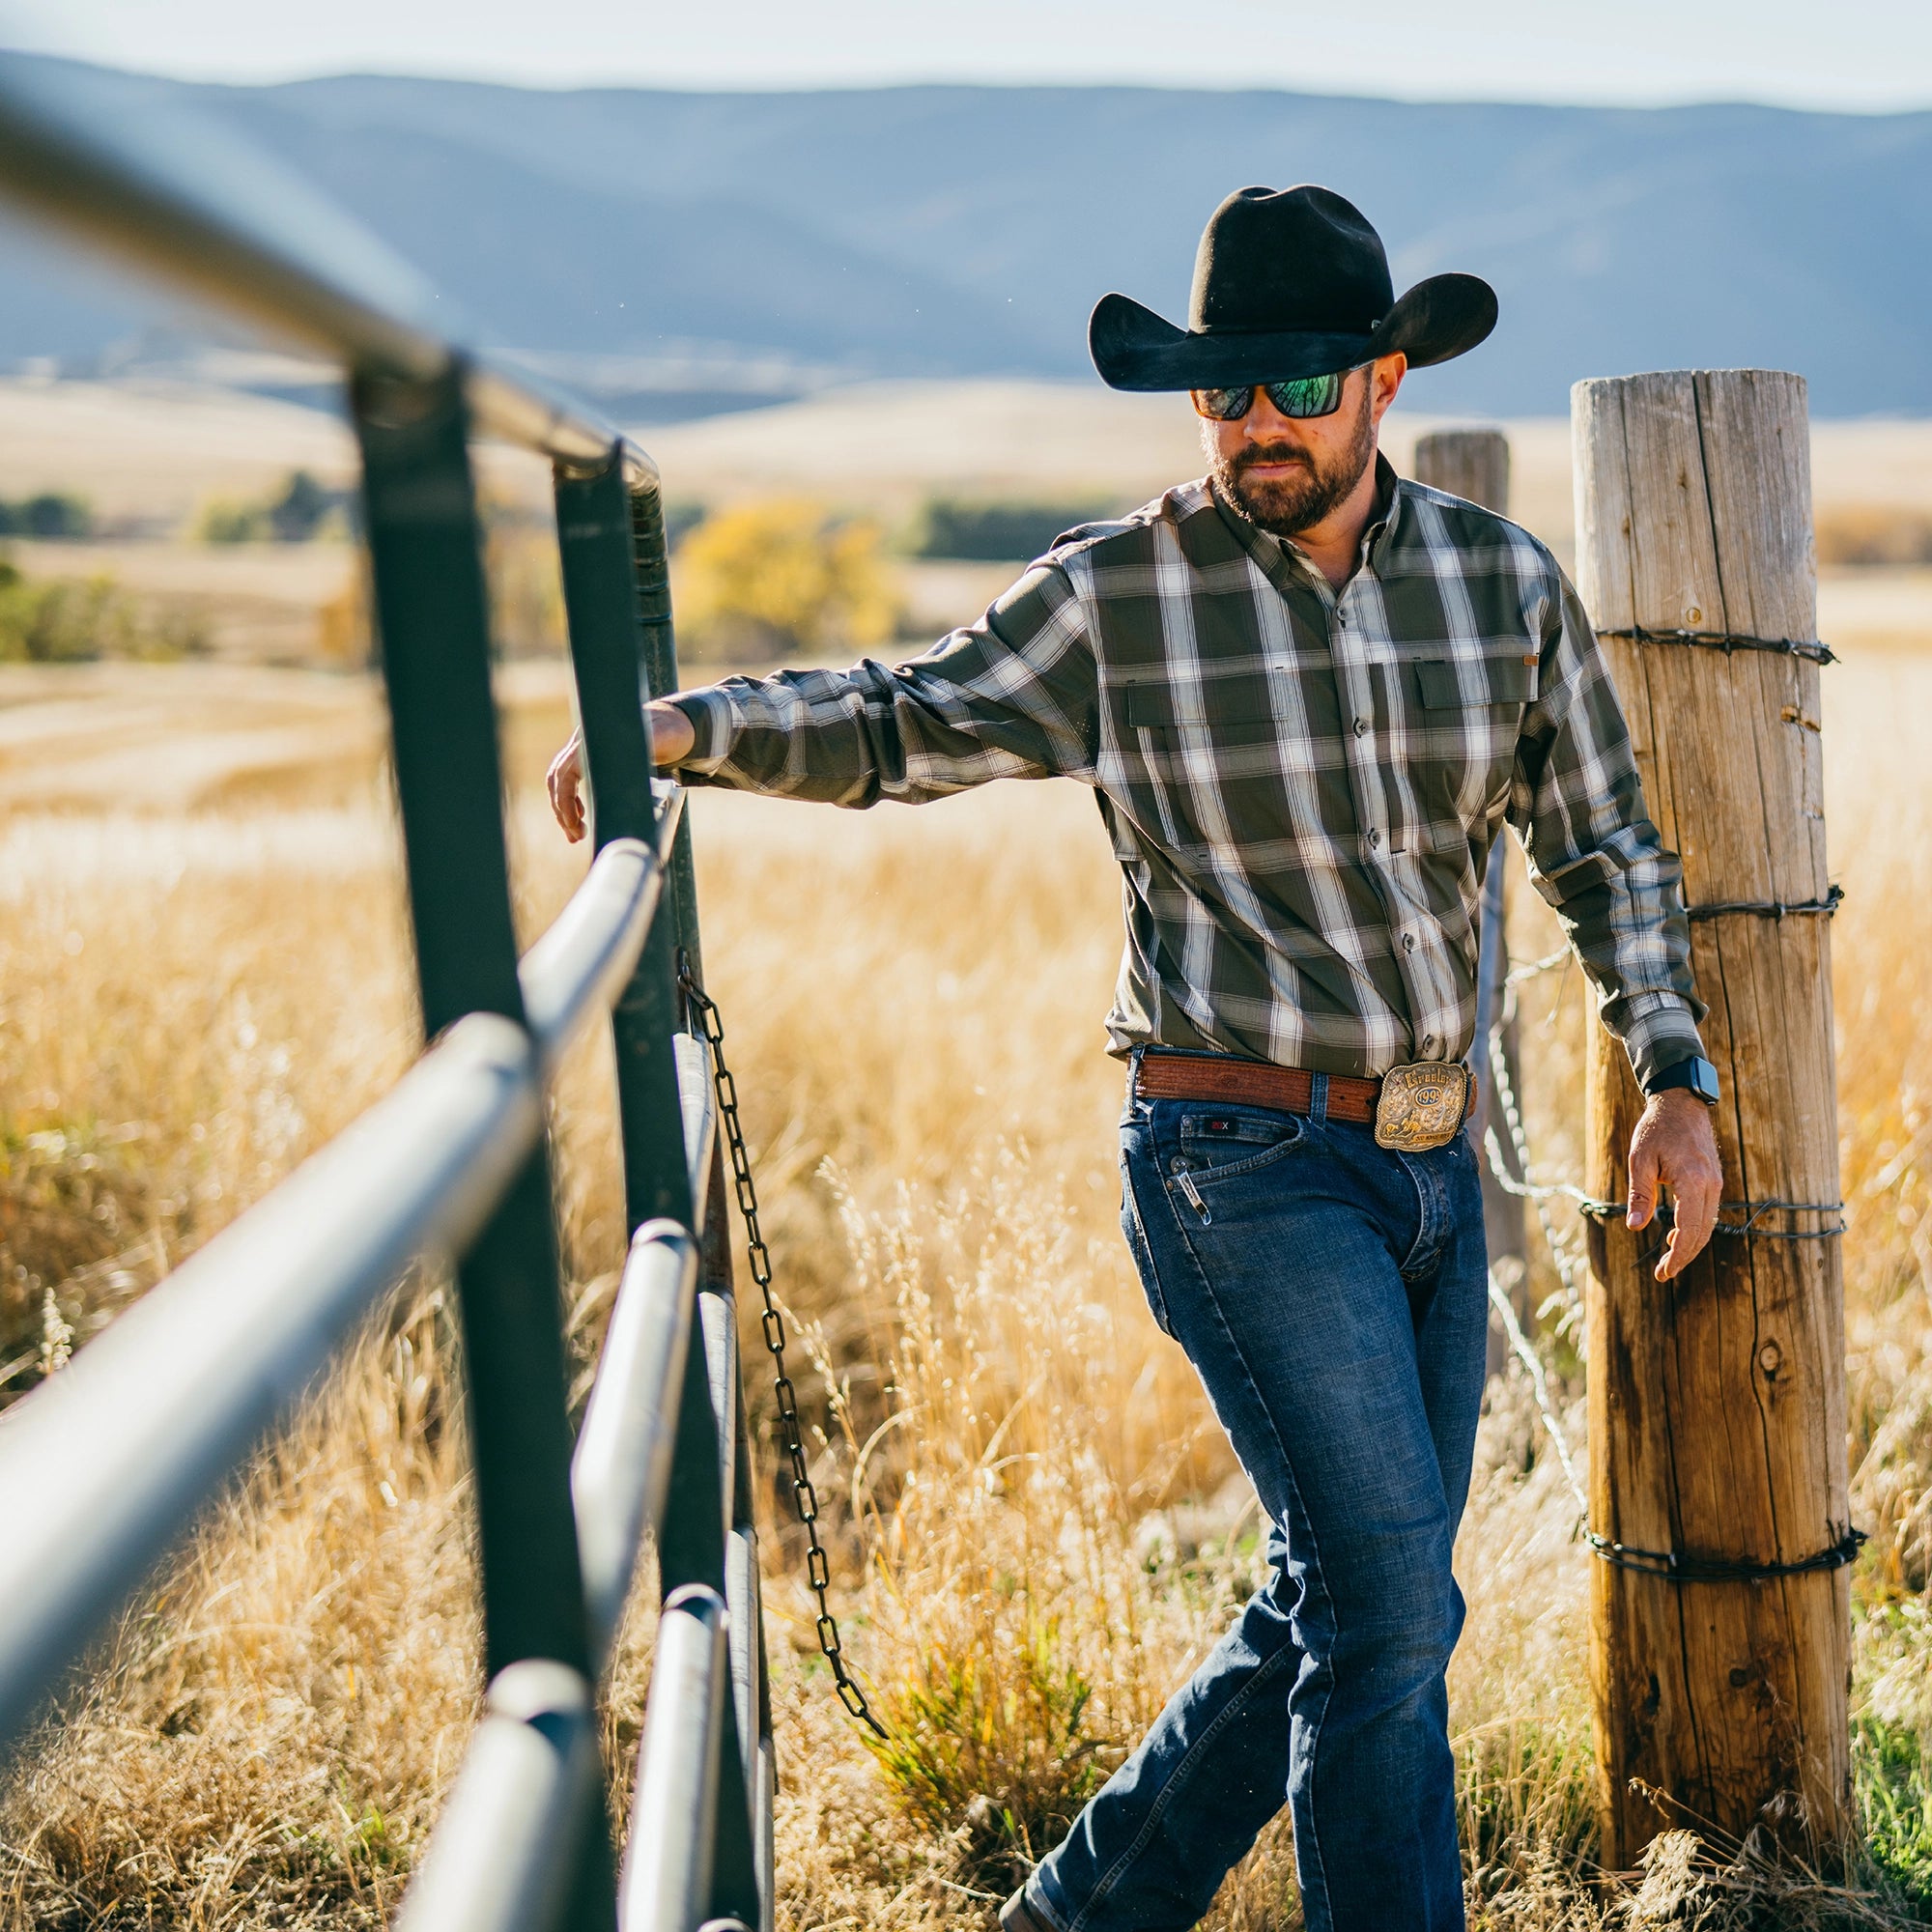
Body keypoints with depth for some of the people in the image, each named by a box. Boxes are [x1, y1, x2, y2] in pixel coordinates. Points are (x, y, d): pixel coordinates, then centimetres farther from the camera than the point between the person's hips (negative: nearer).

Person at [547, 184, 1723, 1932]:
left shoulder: (1506, 583, 5)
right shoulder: (1118, 593, -6)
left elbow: (1604, 848, 12)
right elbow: (908, 723, 0)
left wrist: (1677, 1079, 3)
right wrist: (682, 728, -16)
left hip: (1432, 1157, 6)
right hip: (1244, 1164, -6)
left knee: (1361, 1606, 13)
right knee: (1385, 1601, -10)